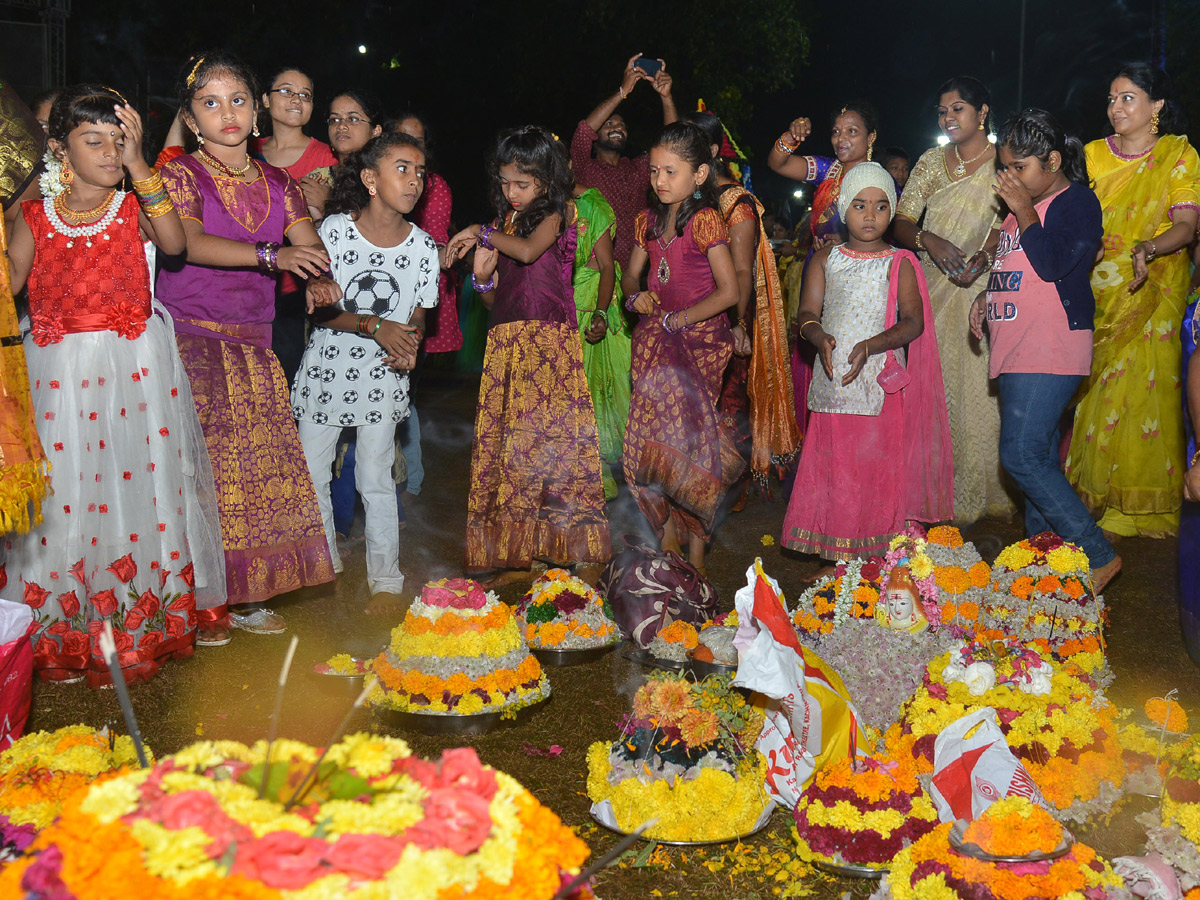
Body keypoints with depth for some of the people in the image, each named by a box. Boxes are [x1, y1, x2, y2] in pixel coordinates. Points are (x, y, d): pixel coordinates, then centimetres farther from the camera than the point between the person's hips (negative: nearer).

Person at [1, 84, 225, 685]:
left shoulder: (134, 208, 2)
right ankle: (64, 629, 20)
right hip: (59, 374, 1)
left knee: (137, 485, 4)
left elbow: (175, 243, -19)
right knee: (63, 494, 4)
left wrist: (138, 166, -22)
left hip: (135, 370, -1)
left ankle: (143, 623, 19)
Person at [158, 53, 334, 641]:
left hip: (253, 344, 5)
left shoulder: (277, 184, 13)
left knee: (259, 469, 3)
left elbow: (310, 246, 4)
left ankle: (245, 597, 15)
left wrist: (321, 278, -20)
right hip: (190, 340, -4)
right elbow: (189, 242, -19)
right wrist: (270, 255, -31)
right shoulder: (180, 174, -1)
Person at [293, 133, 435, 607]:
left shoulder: (422, 246, -4)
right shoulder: (335, 229, -9)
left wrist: (408, 345, -17)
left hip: (384, 374, 0)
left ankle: (385, 579, 18)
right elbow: (321, 310, -10)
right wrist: (375, 326, -25)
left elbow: (418, 317, 5)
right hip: (327, 367, 0)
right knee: (311, 474, 8)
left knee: (376, 480, 4)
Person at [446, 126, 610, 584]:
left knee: (553, 438, -9)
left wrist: (482, 234, -7)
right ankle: (515, 556, 8)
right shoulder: (504, 222, 18)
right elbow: (494, 299, 18)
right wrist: (482, 275, -3)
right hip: (505, 344, 6)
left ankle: (582, 555, -3)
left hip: (548, 341, -6)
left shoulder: (555, 214, 2)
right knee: (505, 441, 2)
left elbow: (529, 249, -20)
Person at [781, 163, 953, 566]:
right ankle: (839, 559, 14)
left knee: (882, 471, -2)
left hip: (882, 385, -2)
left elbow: (913, 322, -5)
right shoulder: (825, 259, 11)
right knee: (833, 470, 4)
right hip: (833, 383, 3)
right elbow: (807, 313, 5)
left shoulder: (899, 264, 3)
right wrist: (820, 338, -18)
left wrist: (870, 345, -21)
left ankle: (883, 561, 7)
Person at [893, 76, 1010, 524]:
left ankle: (980, 491, 4)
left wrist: (986, 255, -23)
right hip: (932, 287, 3)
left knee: (979, 385, -5)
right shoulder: (931, 161, 13)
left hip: (983, 290, -3)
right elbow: (901, 223, 9)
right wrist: (929, 241, -12)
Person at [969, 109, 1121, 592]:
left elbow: (1053, 266, -21)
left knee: (1022, 456, -15)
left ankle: (1097, 555, -7)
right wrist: (987, 297, 12)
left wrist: (1023, 211, -14)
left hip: (1052, 351, -9)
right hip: (1016, 351, 9)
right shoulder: (1022, 205, 18)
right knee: (1039, 457, 13)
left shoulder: (1076, 201, -7)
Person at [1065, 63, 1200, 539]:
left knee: (1144, 390, -5)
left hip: (1152, 295, -2)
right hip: (1094, 294, 2)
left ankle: (1143, 505, 5)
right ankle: (1094, 497, 7)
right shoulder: (1091, 155, 10)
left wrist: (1150, 248, -28)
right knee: (1091, 391, -2)